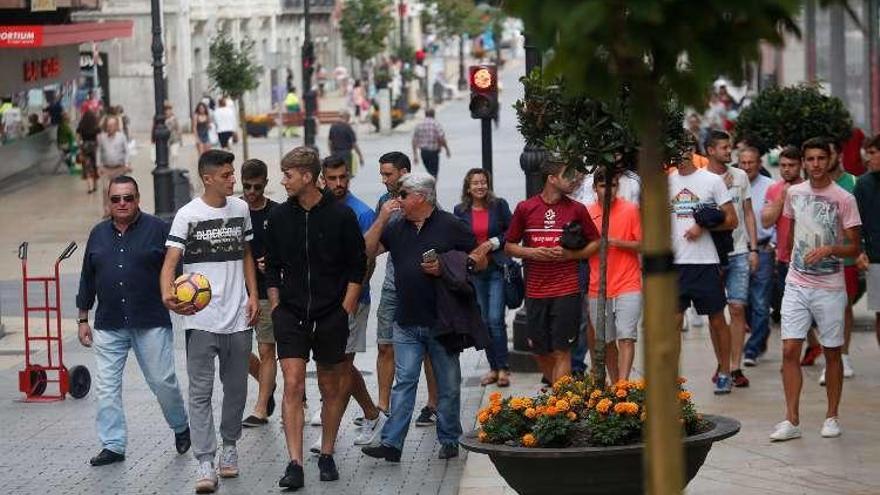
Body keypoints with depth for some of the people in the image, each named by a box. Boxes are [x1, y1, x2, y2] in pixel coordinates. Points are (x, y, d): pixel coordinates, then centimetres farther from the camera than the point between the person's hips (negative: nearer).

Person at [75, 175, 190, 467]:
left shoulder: (158, 229, -1)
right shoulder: (98, 234, 11)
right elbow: (87, 279, 16)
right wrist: (83, 319, 14)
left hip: (151, 324, -4)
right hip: (109, 327, 4)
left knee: (163, 381, -1)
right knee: (107, 386, 0)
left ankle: (181, 427, 24)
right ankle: (113, 445, 6)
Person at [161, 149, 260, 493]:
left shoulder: (240, 208, 9)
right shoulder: (188, 215, -7)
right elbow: (170, 261, -14)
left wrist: (253, 295, 8)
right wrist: (168, 294, -33)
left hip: (238, 317, 4)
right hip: (201, 319, -4)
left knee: (236, 388, 14)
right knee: (200, 392, -6)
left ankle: (229, 446, 32)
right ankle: (205, 464, -7)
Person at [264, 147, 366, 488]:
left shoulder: (340, 215, -4)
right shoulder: (279, 217, 4)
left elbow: (357, 267, 1)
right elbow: (272, 268, 13)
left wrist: (346, 310, -4)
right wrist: (276, 307, 6)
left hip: (331, 316, -1)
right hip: (291, 314, 1)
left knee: (331, 389, 9)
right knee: (293, 386, -10)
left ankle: (327, 456, 23)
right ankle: (295, 464, -12)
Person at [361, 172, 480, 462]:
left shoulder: (450, 226, -2)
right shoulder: (396, 227, 11)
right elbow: (368, 251, 6)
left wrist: (445, 268, -13)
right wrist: (381, 219, -4)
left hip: (442, 321, -3)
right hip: (407, 323, 3)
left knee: (448, 384, 6)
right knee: (404, 382, -1)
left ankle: (449, 441, 17)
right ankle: (391, 443, -6)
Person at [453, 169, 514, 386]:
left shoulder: (499, 205, 0)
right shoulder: (460, 211, 6)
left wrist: (493, 243, -10)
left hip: (497, 268, -3)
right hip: (474, 270, 3)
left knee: (495, 319, -11)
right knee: (484, 320, 6)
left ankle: (503, 368, -3)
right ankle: (493, 368, 15)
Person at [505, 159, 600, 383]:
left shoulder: (576, 209, 3)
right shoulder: (525, 209, 4)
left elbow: (595, 243, 10)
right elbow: (509, 246, 11)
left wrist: (570, 254, -7)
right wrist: (531, 253, -8)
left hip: (566, 291, -1)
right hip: (535, 291, 2)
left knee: (561, 351, -5)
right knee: (540, 351, 7)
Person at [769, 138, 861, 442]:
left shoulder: (844, 199, -7)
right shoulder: (794, 194, 5)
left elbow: (854, 248, -7)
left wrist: (829, 249, -23)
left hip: (830, 287, -3)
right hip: (796, 285, 3)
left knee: (832, 353, 7)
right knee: (790, 351, -6)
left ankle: (831, 417, 18)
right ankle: (791, 421, -3)